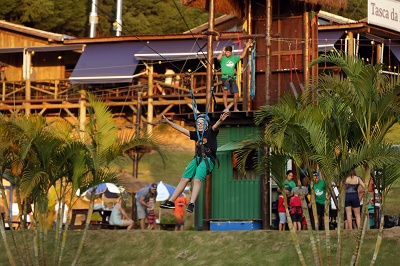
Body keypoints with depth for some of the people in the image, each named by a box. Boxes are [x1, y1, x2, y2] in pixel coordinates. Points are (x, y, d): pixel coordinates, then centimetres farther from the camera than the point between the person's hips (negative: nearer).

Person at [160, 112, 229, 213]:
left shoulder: (210, 132, 3)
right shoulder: (196, 134, 20)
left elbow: (215, 126, -19)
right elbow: (182, 129, 25)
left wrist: (220, 120, -42)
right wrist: (168, 122, 26)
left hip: (208, 160, -6)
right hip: (197, 159, 6)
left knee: (197, 180, -25)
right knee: (184, 179, -1)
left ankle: (191, 204, -36)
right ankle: (171, 201, 1)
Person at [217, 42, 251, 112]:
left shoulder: (234, 58, 18)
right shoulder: (223, 58, 3)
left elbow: (242, 56, 30)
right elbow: (218, 58, -20)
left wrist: (246, 47, 30)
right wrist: (222, 52, -6)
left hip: (232, 78, 5)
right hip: (225, 77, -5)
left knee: (236, 94, 2)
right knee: (226, 92, -21)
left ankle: (235, 109, 17)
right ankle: (226, 108, -25)